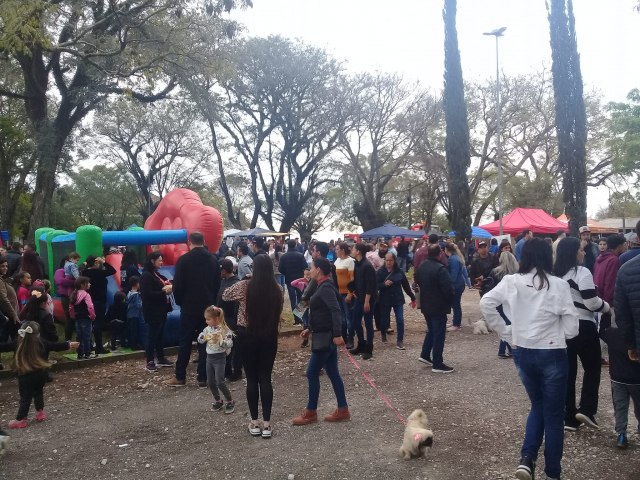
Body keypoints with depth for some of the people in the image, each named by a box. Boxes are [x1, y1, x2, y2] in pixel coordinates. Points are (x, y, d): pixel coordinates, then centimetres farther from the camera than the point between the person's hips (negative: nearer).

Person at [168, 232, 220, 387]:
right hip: (208, 306, 3)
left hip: (189, 307, -3)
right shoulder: (213, 260, 2)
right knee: (205, 342, 6)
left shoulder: (184, 260, -10)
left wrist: (179, 301, 6)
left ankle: (180, 377, 12)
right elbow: (218, 284, 5)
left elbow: (177, 285, -9)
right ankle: (203, 377, 7)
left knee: (185, 342, 6)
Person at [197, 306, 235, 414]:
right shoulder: (207, 329, 4)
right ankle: (218, 401, 27)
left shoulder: (224, 330, -15)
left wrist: (220, 340, -34)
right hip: (209, 357, 7)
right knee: (210, 382, 10)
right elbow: (199, 340, 8)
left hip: (219, 358, -7)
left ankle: (230, 402, 7)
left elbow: (230, 344, -20)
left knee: (220, 382, -9)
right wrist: (204, 337, -13)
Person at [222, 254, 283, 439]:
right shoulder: (276, 289, -4)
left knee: (252, 379, 8)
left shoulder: (244, 286, -12)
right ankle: (267, 424, 9)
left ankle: (254, 423, 15)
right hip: (269, 336, 2)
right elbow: (278, 313, 6)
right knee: (265, 378, 7)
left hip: (247, 335, -2)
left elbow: (225, 296, 5)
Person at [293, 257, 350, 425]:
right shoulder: (322, 286, 12)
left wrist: (337, 334, -34)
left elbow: (336, 311, -28)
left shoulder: (326, 288, -18)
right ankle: (342, 410, 19)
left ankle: (311, 412, 12)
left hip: (325, 337, -10)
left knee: (312, 373, 0)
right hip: (325, 336, 10)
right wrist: (310, 329, 21)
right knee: (333, 373, 13)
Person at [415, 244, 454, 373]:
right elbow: (448, 289, -24)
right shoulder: (440, 269, -23)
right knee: (439, 334, 0)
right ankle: (437, 364, 4)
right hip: (439, 306, -8)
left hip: (426, 305, 8)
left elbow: (417, 281, 16)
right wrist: (450, 301, -6)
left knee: (431, 330, 24)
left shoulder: (422, 266, 2)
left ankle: (425, 355, 28)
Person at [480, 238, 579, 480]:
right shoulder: (559, 285, -12)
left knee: (537, 406, 22)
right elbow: (571, 327, -10)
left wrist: (506, 332, -1)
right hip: (552, 354, -3)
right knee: (553, 413, 12)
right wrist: (555, 334, 11)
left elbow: (486, 303, -10)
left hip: (523, 353, 3)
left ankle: (527, 458, 7)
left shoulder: (511, 282, -5)